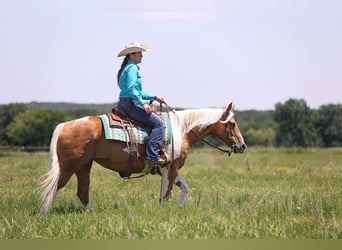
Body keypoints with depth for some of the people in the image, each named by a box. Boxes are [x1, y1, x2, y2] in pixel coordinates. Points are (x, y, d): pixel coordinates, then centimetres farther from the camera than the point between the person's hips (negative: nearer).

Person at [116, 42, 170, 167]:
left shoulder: (127, 68, 22)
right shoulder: (132, 68, -10)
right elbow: (131, 90, -22)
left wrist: (154, 97, 23)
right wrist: (143, 103, -22)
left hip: (123, 105, 11)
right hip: (130, 104, -11)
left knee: (157, 122, 26)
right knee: (159, 123, -17)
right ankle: (153, 156, -26)